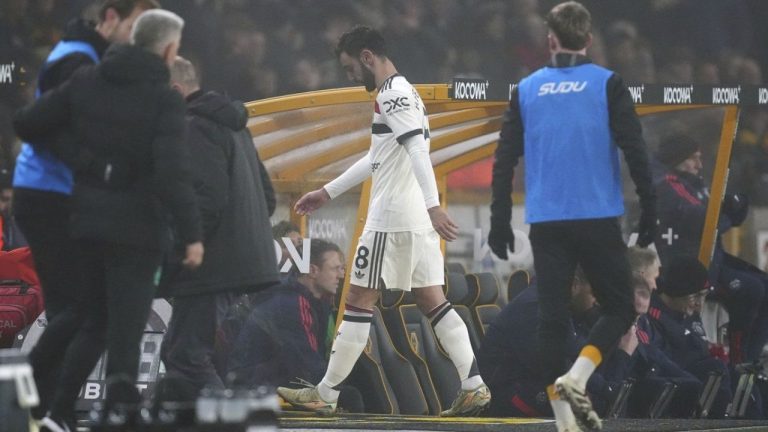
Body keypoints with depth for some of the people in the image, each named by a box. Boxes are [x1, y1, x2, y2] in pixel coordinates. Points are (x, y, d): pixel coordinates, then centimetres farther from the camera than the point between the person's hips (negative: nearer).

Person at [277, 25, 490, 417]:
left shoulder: (393, 95, -11)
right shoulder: (402, 93, 21)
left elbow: (418, 150, -24)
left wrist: (432, 205, -34)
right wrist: (328, 193, 36)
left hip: (392, 218, -9)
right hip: (418, 220, 9)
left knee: (359, 300, -3)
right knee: (433, 302, 6)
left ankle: (326, 394, 2)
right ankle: (474, 386, -3)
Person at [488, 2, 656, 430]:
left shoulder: (526, 90, 8)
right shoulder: (607, 85, -1)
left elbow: (504, 160, 8)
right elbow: (635, 150, -7)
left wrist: (500, 222, 14)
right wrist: (649, 212, -1)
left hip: (546, 224, 3)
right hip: (599, 219, -3)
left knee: (552, 318, 5)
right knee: (619, 309, 9)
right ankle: (576, 378, -14)